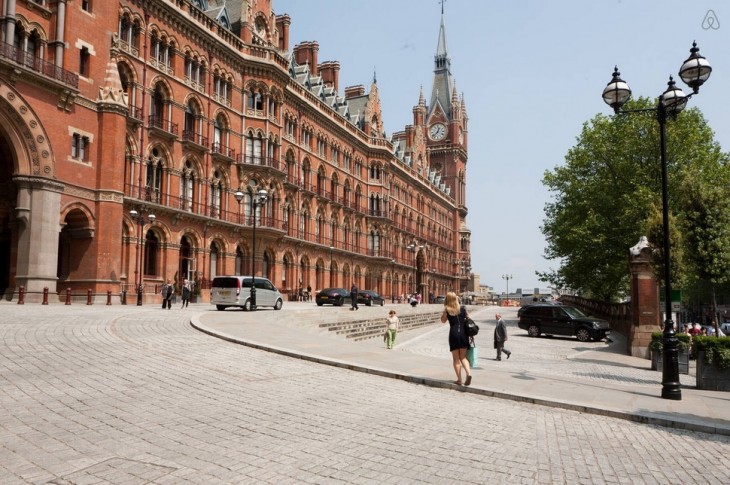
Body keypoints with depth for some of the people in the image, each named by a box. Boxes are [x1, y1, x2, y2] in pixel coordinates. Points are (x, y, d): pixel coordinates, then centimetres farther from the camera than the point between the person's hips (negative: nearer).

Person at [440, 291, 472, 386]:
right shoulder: (463, 308, 3)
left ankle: (459, 379, 8)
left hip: (453, 334, -2)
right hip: (463, 333, 2)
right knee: (463, 357, 13)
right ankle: (468, 373, -11)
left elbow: (443, 321, 13)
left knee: (456, 358, 8)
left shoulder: (447, 310, -2)